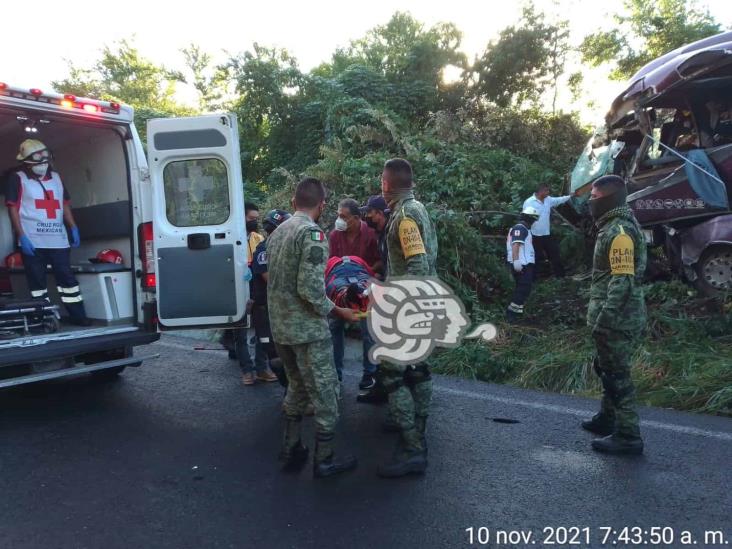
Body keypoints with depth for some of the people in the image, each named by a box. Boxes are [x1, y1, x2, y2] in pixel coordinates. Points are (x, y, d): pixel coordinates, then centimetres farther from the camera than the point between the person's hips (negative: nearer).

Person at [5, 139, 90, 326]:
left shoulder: (56, 177, 14)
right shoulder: (18, 179, -1)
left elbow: (65, 204, 19)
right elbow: (13, 208, -6)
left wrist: (74, 228, 10)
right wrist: (22, 237, -13)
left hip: (58, 239, 4)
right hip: (33, 241, -4)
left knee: (67, 276, 5)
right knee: (37, 280, 4)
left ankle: (77, 315, 10)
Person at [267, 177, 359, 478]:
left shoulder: (277, 232, 11)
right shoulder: (313, 233, -16)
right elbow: (310, 289, -23)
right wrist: (339, 311, -9)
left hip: (279, 327, 9)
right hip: (308, 330, -8)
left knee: (297, 387, 22)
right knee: (325, 394, 5)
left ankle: (291, 451, 29)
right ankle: (324, 460, 16)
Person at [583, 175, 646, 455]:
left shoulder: (619, 231, -18)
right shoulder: (614, 226, 14)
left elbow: (623, 280, -24)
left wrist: (603, 320, -24)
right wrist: (601, 316, 22)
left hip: (617, 319, -10)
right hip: (619, 316, 10)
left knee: (616, 374, -2)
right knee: (607, 368, 21)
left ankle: (628, 436, 7)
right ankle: (607, 419, 36)